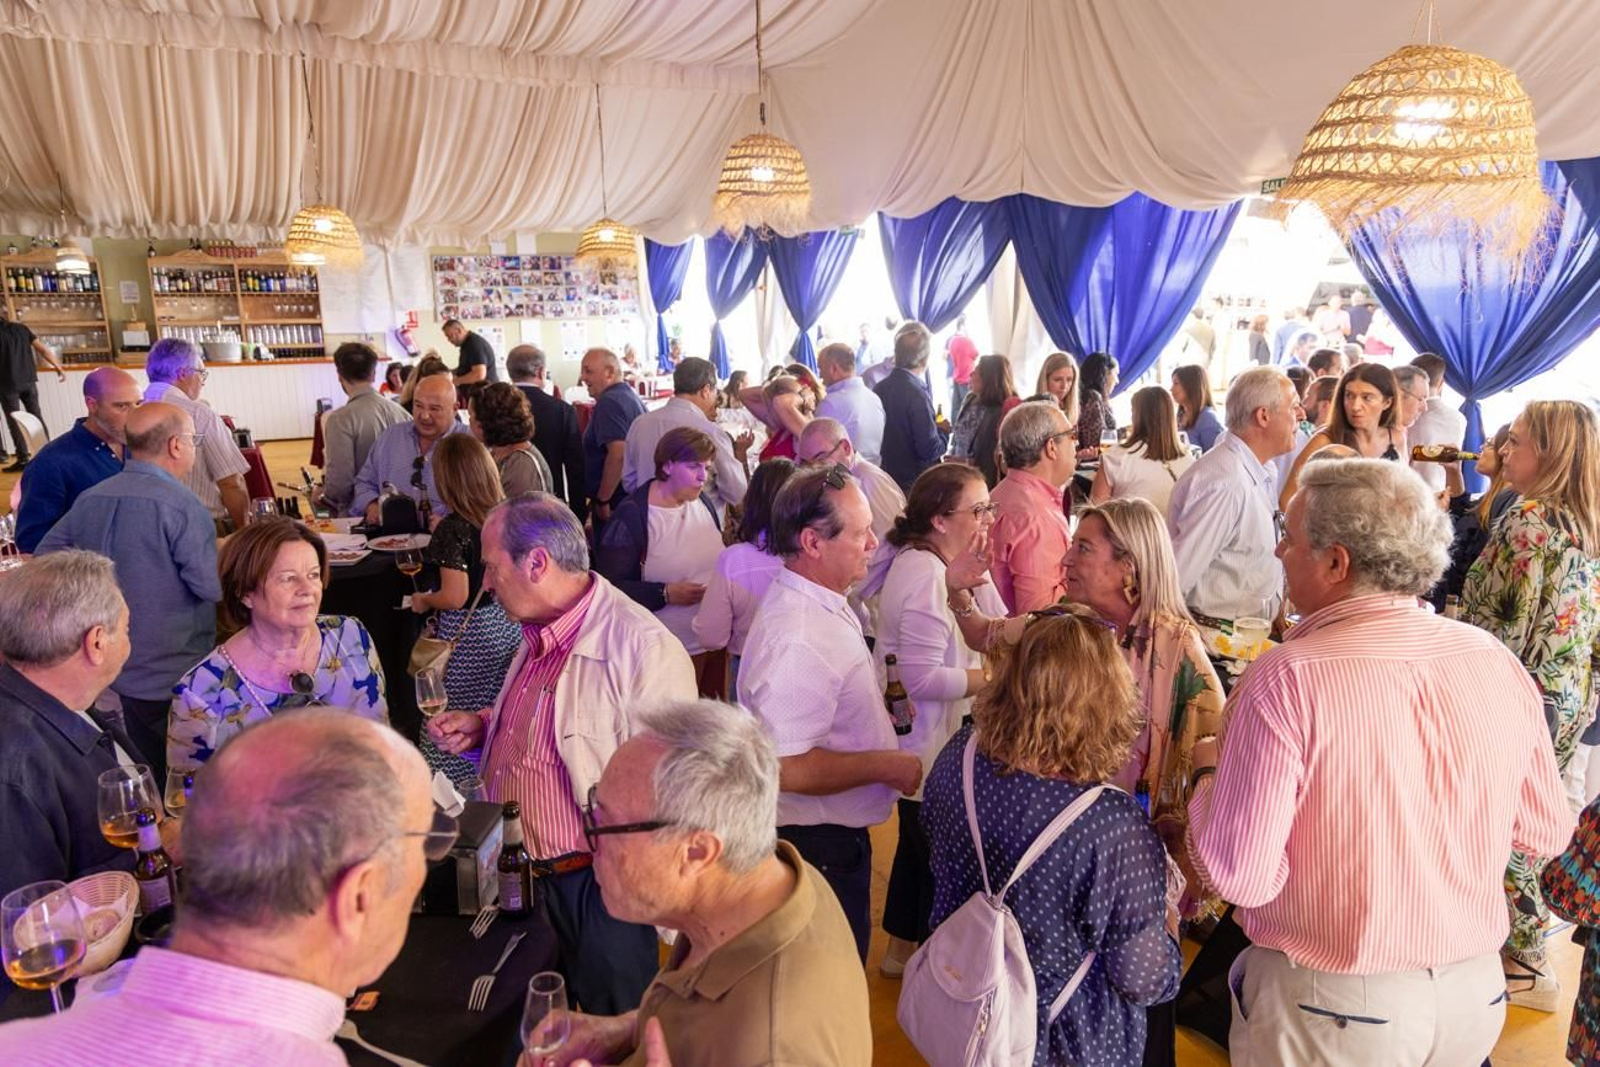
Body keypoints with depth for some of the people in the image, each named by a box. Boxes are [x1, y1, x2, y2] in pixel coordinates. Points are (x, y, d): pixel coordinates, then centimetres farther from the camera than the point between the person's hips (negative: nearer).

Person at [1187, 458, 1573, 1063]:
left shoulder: (1286, 680, -25)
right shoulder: (1496, 661, -8)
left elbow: (1240, 876, -23)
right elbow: (1545, 832, 4)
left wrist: (1208, 773, -6)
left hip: (1329, 1011, -5)